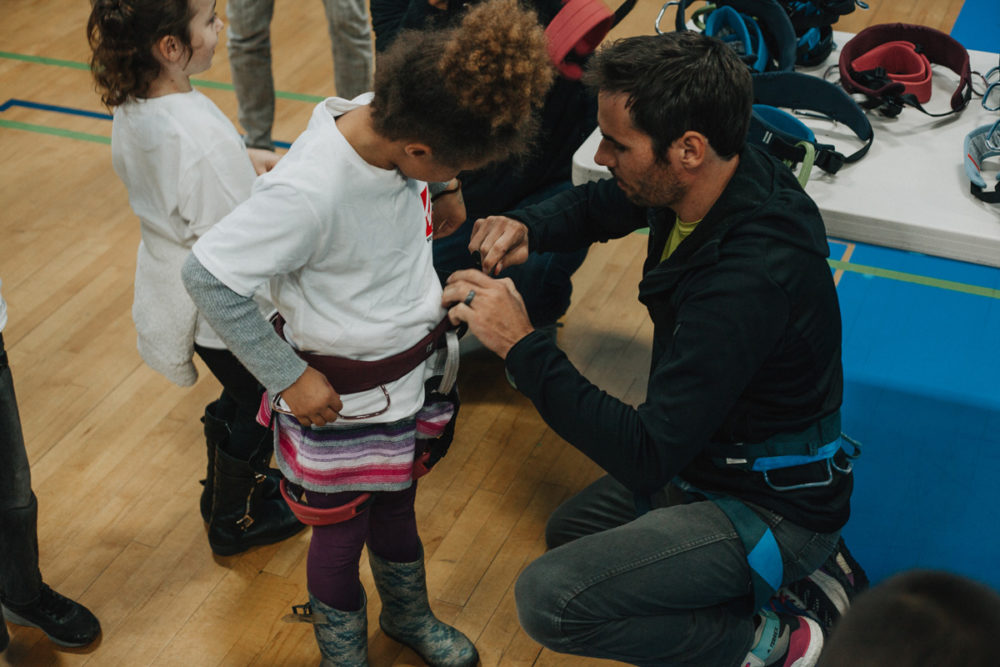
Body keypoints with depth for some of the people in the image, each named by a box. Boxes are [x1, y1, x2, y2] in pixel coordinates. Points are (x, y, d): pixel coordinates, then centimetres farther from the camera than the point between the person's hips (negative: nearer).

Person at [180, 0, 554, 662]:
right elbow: (208, 275, -26)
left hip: (413, 372, 6)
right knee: (343, 532, 17)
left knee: (396, 509, 28)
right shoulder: (311, 192, -36)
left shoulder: (390, 122, -15)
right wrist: (288, 376, -20)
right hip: (341, 399, -6)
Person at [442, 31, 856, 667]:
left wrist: (522, 346, -33)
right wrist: (526, 228, -12)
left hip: (772, 508, -9)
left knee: (549, 597, -22)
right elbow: (598, 204, 10)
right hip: (713, 454, 9)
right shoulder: (724, 176, -11)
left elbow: (646, 459, -35)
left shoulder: (748, 280, -38)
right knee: (568, 530, 28)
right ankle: (798, 568, 18)